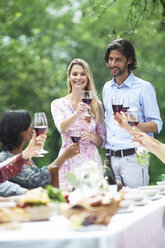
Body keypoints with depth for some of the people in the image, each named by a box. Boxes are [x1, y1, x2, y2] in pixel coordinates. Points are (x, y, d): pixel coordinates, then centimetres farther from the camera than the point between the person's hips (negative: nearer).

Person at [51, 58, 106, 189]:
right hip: (69, 162, -2)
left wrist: (92, 137, -7)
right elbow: (62, 127, -15)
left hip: (92, 160, 2)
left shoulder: (96, 105, 11)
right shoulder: (58, 104, 4)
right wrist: (77, 113, -32)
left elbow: (102, 141, 14)